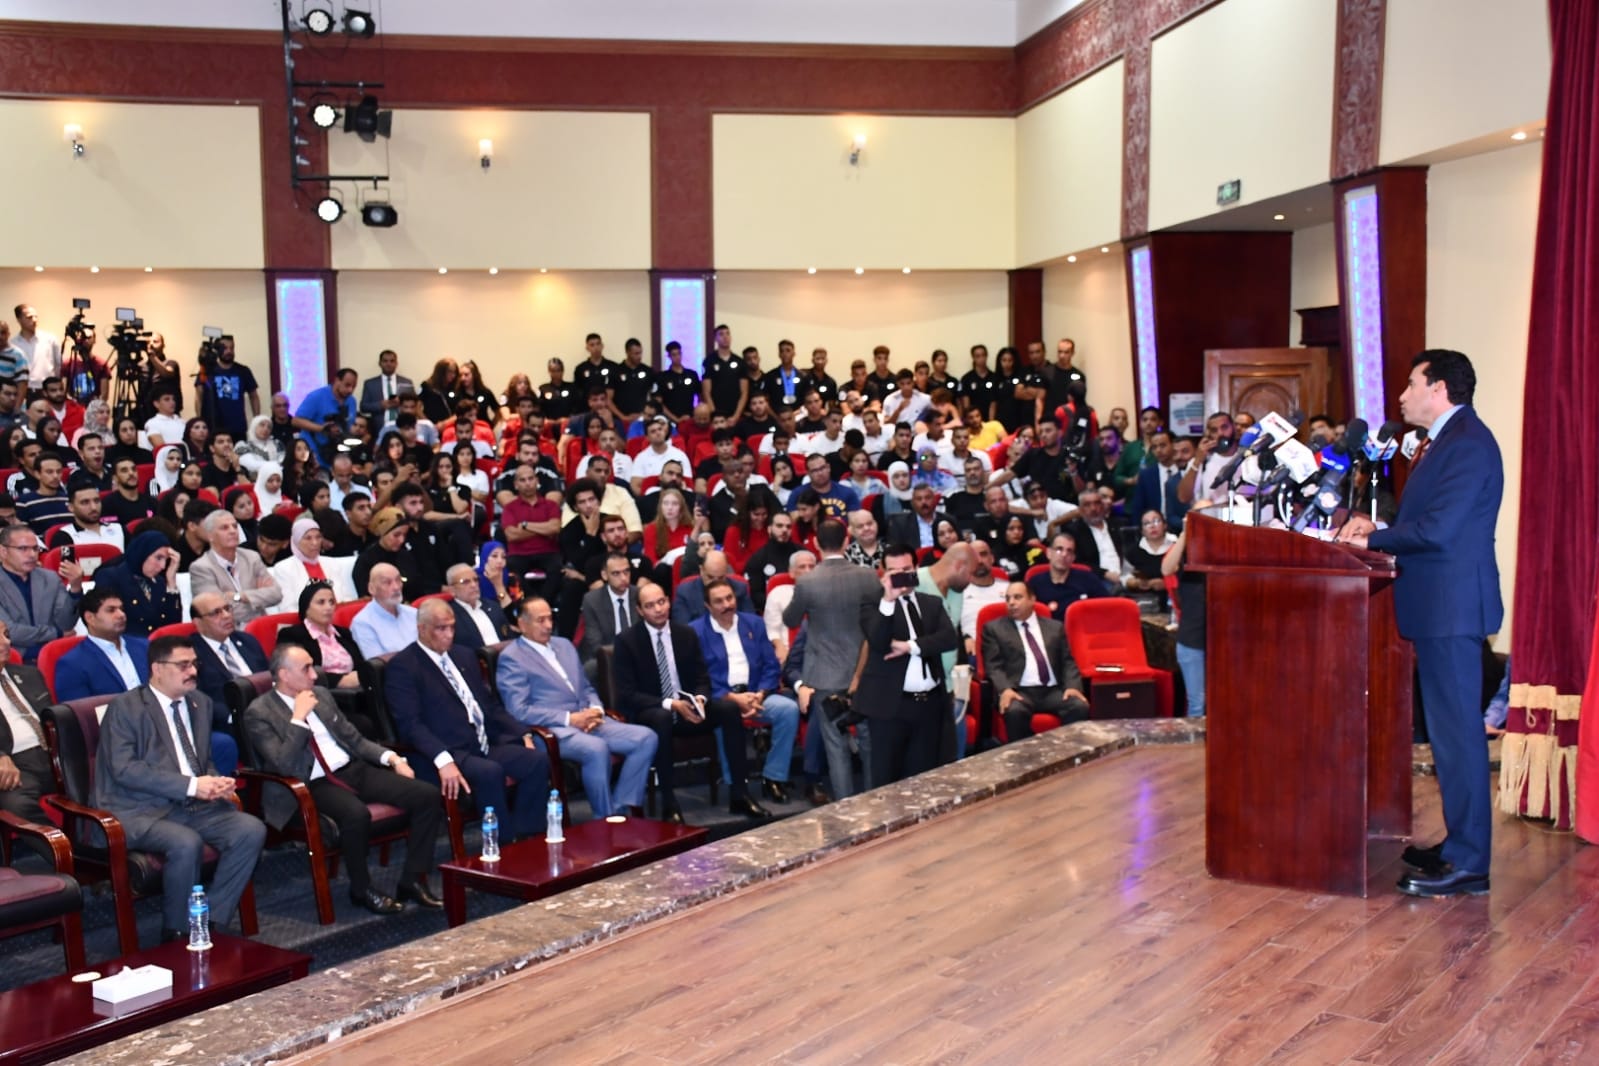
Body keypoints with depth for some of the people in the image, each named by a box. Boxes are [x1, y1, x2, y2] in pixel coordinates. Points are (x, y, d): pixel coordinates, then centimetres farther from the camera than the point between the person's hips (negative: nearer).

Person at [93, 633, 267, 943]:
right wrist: (190, 785, -21)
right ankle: (177, 934, -13)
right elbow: (124, 769, -16)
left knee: (252, 830, -19)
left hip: (193, 806, 6)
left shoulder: (200, 703, 17)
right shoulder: (126, 707, -4)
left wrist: (216, 783, 0)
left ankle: (211, 921, -12)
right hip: (141, 810, -6)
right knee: (186, 843, -34)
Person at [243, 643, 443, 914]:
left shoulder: (321, 694, 15)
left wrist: (390, 757, 4)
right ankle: (362, 890, -13)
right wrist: (298, 717, -16)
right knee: (357, 814, -39)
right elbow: (283, 765, -16)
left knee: (428, 795, -11)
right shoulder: (259, 713, -5)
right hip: (314, 785, -7)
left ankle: (413, 880, -3)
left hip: (354, 769, 7)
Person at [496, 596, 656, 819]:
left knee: (646, 737, -13)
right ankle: (605, 818, -19)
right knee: (596, 748, -36)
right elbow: (519, 711, -12)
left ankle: (622, 807, -9)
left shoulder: (564, 645, 20)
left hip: (586, 721, 8)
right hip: (551, 730, -7)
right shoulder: (511, 658, -3)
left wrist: (595, 710, 0)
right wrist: (570, 719, -17)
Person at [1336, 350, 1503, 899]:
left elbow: (1438, 528, -23)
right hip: (1438, 605, 11)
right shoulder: (1444, 440, 17)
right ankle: (1459, 844, 26)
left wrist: (1374, 540, -10)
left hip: (1452, 607, -11)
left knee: (1458, 730, -6)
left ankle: (1468, 863, 0)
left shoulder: (1467, 442, -16)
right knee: (1449, 729, 16)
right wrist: (1378, 527, 2)